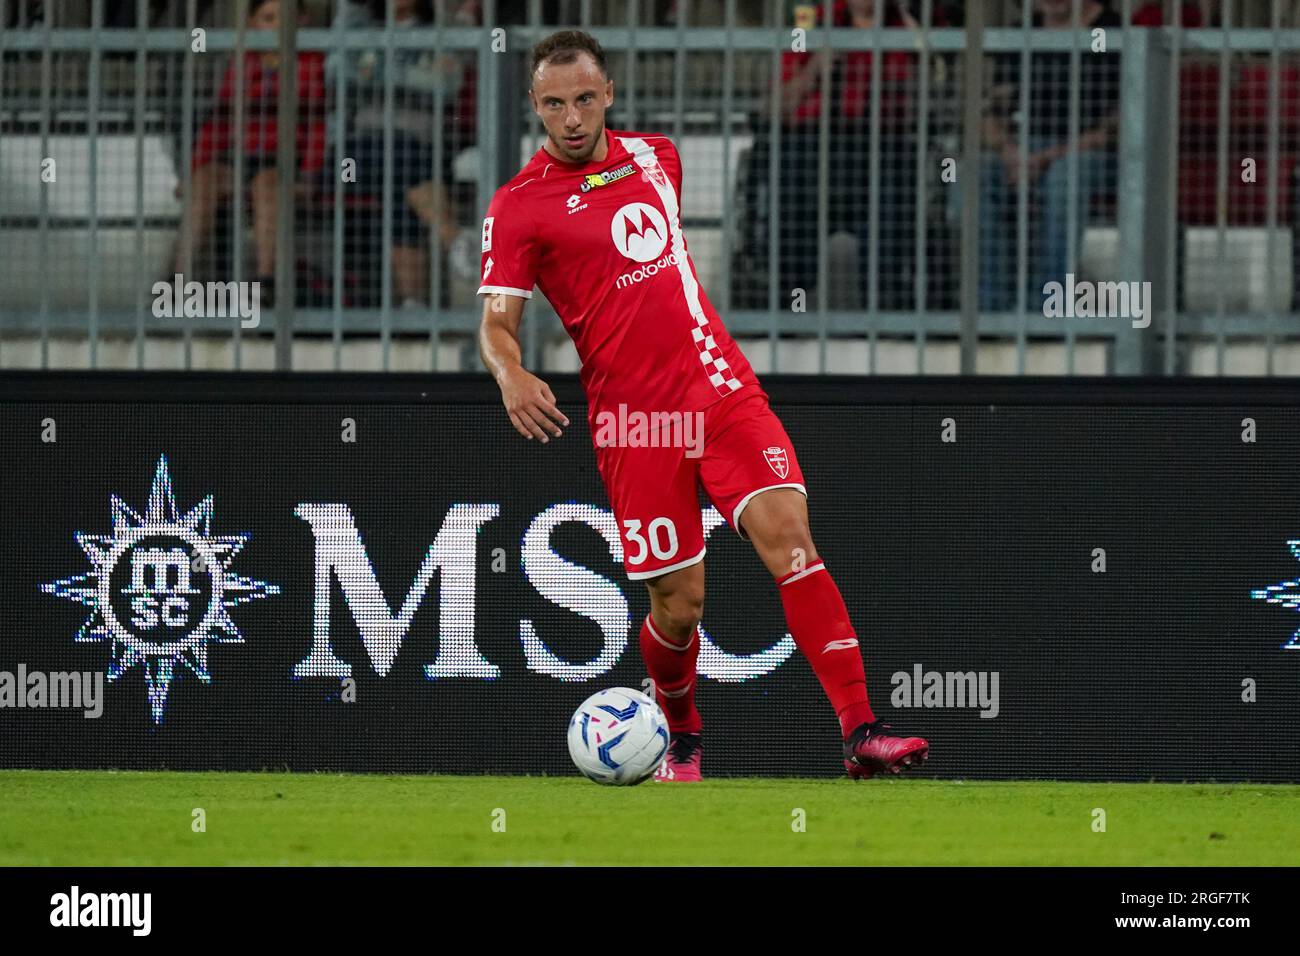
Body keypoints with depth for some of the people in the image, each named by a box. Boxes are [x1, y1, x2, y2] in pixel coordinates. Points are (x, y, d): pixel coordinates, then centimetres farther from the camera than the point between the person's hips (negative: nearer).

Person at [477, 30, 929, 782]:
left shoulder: (656, 156, 13)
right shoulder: (518, 206, -2)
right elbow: (498, 322, -7)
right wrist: (511, 374, -27)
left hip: (723, 387, 3)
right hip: (634, 420, -3)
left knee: (790, 537, -17)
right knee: (679, 602, -3)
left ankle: (861, 732, -23)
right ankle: (683, 739, 28)